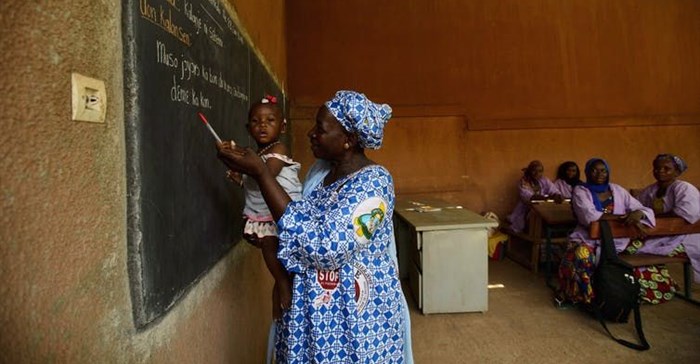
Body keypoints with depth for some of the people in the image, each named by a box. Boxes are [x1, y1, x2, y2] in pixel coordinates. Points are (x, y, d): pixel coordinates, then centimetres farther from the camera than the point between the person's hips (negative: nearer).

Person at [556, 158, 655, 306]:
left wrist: (638, 213, -18)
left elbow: (646, 210, 8)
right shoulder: (580, 191, 2)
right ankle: (578, 296, -11)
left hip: (615, 241, 3)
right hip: (588, 240, -3)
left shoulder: (618, 190, 13)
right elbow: (589, 216, -15)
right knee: (581, 257, -34)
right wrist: (624, 216, -18)